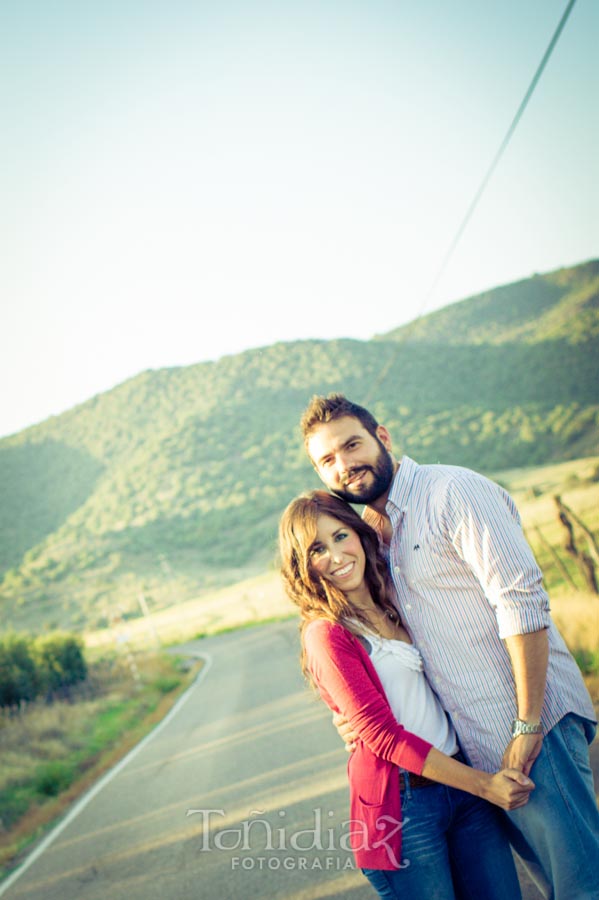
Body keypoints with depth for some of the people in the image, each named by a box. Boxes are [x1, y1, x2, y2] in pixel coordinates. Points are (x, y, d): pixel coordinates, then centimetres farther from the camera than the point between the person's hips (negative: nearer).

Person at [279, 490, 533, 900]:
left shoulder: (396, 604, 10)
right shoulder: (325, 634, -10)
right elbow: (381, 734, -14)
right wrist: (482, 783, -15)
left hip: (462, 780, 6)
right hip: (400, 801, -6)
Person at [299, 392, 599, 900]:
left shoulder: (452, 491, -11)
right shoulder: (371, 533, 14)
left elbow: (523, 604, -18)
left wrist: (527, 725, -19)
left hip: (530, 728, -7)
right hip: (478, 751, 7)